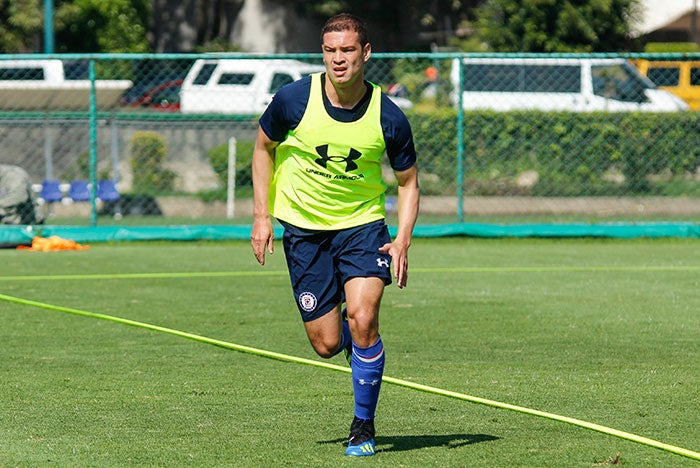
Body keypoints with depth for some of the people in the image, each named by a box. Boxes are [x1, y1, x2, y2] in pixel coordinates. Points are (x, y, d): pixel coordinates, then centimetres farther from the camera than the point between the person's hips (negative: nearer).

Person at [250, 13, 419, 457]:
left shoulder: (388, 118, -14)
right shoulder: (294, 100, -14)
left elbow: (408, 182, 1)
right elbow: (264, 147, 5)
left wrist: (403, 239, -13)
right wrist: (262, 216, 0)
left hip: (363, 224, -1)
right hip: (303, 227, 1)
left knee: (363, 319, -21)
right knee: (327, 344, -1)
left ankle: (363, 426, -2)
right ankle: (355, 341, 38)